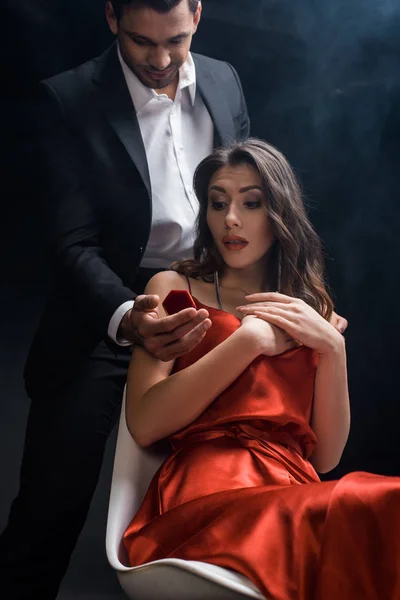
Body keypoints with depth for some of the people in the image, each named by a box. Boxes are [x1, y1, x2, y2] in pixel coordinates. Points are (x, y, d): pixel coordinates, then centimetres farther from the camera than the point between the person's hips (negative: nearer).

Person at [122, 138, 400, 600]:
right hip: (207, 489, -4)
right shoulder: (174, 288, 13)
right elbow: (143, 424, -3)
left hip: (296, 498, 4)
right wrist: (249, 340, -5)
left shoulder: (313, 310, 23)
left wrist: (332, 347, 0)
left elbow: (325, 457, 13)